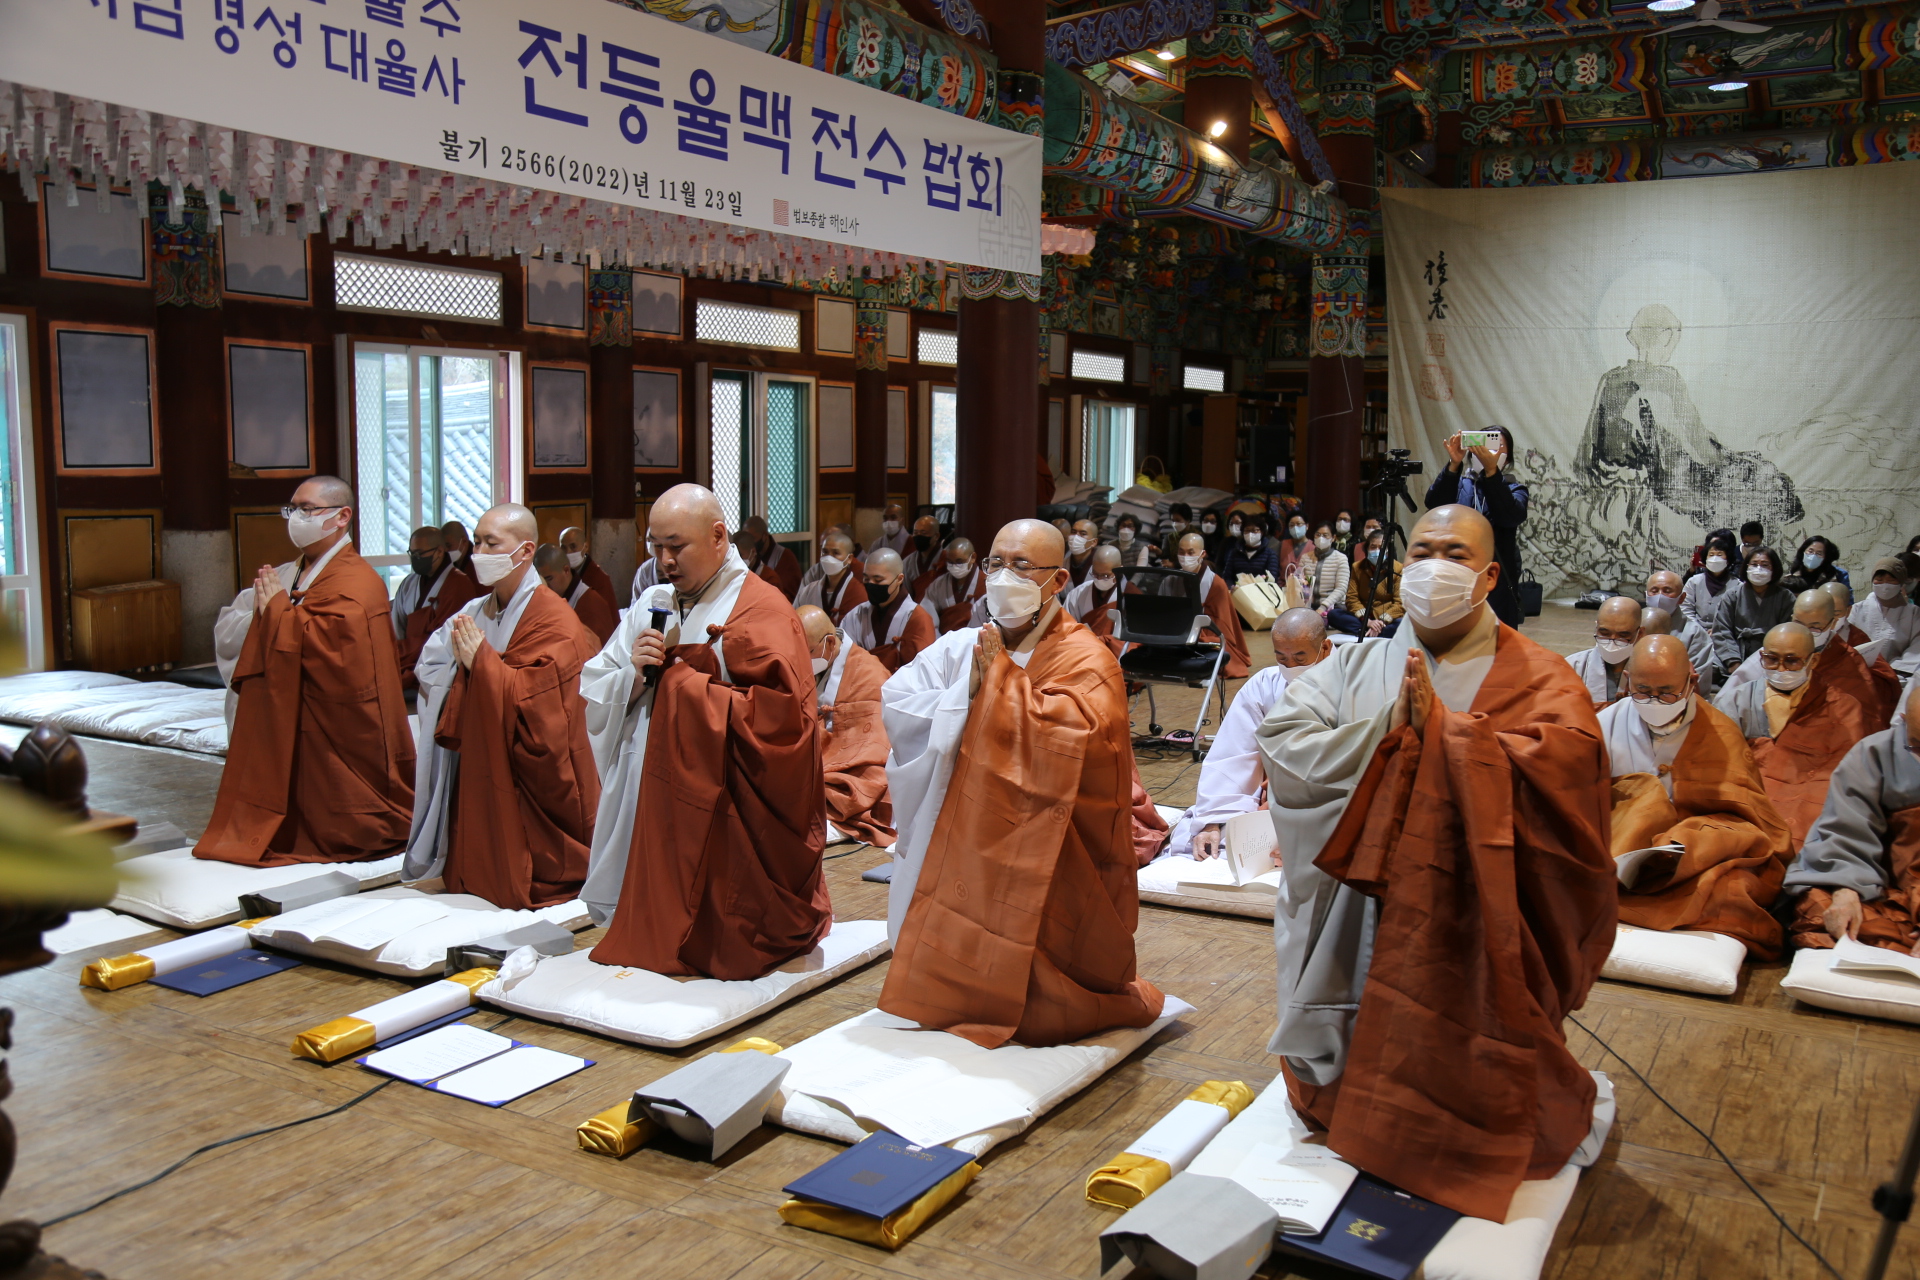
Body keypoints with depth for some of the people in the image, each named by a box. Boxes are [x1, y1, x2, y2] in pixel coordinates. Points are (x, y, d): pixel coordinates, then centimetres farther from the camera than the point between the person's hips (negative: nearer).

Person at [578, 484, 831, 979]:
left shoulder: (761, 611, -9)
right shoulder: (651, 605, 13)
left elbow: (778, 715, -21)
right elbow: (594, 692, 12)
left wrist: (677, 678, -14)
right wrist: (633, 672, -11)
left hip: (724, 818, -6)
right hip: (652, 803, 6)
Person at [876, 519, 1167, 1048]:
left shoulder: (1085, 661, -9)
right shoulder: (961, 648, 6)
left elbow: (1074, 734, -28)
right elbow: (895, 703, -4)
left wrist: (997, 679, -17)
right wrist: (966, 695, -16)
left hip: (1043, 861, -4)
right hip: (962, 854, 5)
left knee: (1037, 1019, -1)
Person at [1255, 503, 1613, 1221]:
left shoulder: (1538, 679, 0)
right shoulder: (1356, 667, 9)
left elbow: (1564, 767, -20)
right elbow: (1282, 745, -6)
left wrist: (1440, 725, -19)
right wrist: (1391, 729, -15)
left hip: (1473, 932, -3)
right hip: (1358, 917, 3)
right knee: (1348, 1087, 9)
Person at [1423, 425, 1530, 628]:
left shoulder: (1514, 490, 9)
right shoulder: (1460, 484, 12)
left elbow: (1512, 516, -14)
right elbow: (1433, 505, -9)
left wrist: (1491, 471, -24)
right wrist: (1453, 465, -22)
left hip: (1499, 586, -1)